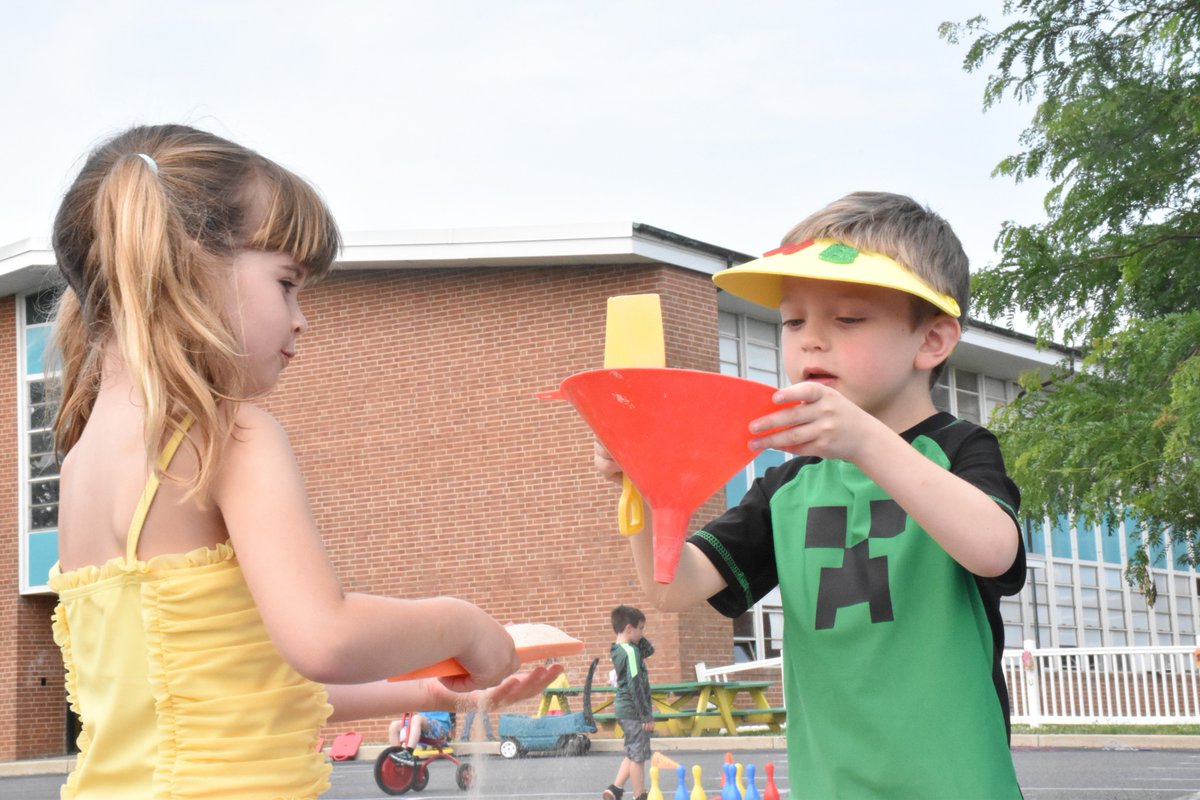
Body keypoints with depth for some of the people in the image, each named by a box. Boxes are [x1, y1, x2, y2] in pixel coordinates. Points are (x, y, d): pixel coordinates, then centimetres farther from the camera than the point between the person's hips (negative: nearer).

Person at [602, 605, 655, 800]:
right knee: (638, 756, -1)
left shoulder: (618, 650, 10)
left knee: (633, 753, 19)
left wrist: (640, 639, 3)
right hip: (633, 710, -10)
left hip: (623, 709, 10)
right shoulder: (631, 652, -18)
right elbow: (636, 686, -21)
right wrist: (646, 716, -18)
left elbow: (649, 650, 21)